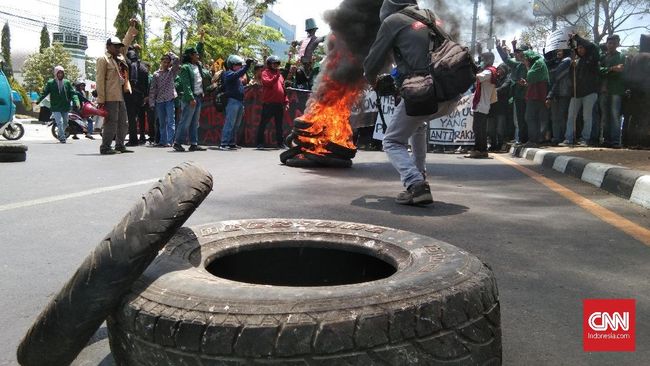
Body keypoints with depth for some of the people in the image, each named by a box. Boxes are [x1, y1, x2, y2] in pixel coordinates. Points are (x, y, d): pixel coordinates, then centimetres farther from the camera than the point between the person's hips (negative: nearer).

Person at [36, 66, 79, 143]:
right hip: (55, 108, -3)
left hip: (65, 107, 3)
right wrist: (38, 101, -11)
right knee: (60, 122, -15)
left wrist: (76, 102, -12)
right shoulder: (50, 83, -1)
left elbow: (73, 93, 3)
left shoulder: (67, 82, 4)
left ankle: (60, 134, 37)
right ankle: (62, 138, -8)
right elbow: (44, 92, 0)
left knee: (65, 123, 14)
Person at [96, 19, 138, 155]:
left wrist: (132, 27, 25)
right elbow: (100, 80, -12)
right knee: (111, 122, -7)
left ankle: (120, 145, 22)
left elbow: (126, 42, 30)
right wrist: (101, 99, -18)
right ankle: (105, 147, -1)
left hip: (120, 96, 9)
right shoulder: (103, 59, -6)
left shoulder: (120, 57, 16)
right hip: (110, 97, -9)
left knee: (123, 122, 12)